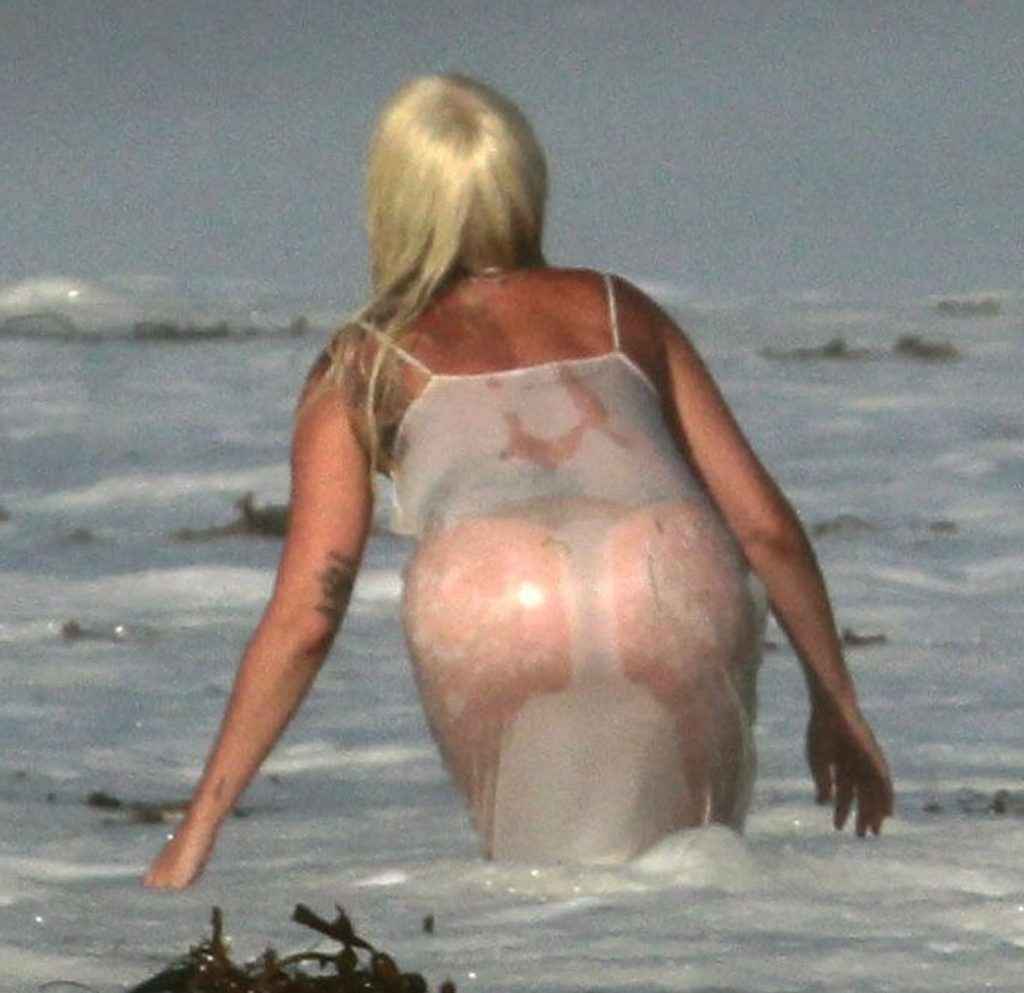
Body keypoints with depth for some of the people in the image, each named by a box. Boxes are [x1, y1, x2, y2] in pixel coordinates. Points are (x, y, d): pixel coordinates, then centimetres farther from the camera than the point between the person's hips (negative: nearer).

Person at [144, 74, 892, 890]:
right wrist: (839, 704, 38)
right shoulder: (620, 312, 31)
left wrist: (196, 837, 22)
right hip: (675, 599, 1)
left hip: (498, 614, -1)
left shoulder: (365, 369, 26)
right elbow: (764, 522, 27)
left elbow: (305, 617, 19)